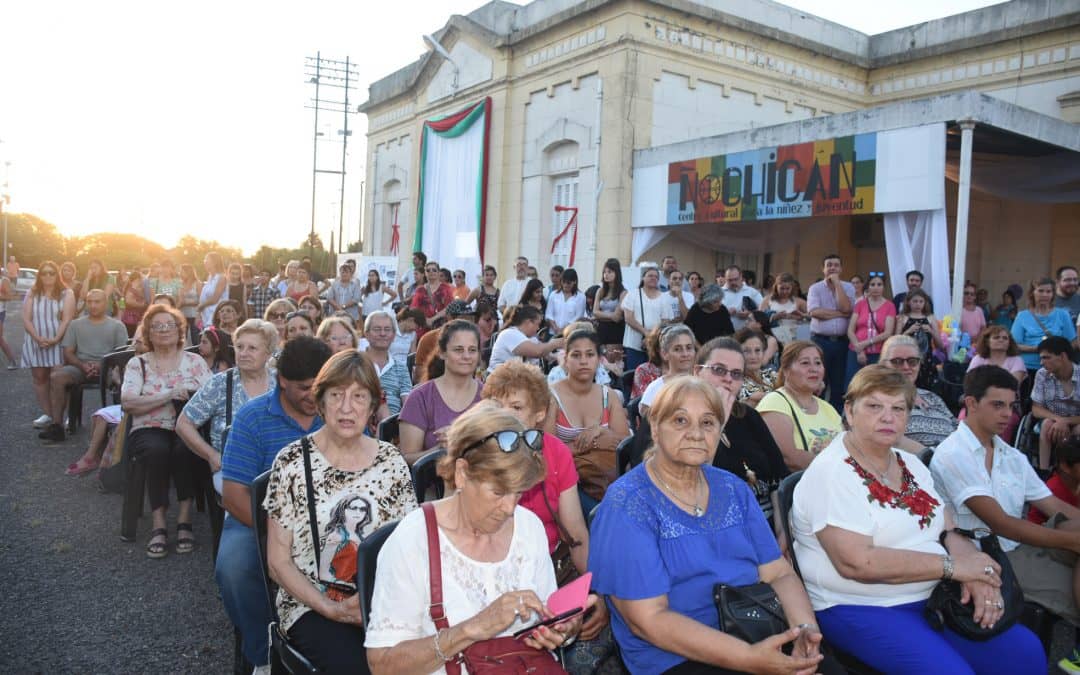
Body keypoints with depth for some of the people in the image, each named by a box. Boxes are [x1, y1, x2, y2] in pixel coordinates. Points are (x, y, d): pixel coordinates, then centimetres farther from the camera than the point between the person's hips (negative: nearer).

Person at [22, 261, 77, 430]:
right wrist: (38, 338, -14)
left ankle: (58, 418, -8)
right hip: (36, 343, 3)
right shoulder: (32, 294, 9)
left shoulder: (66, 294, 1)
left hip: (59, 342, -3)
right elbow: (26, 320, 2)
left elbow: (67, 319, -7)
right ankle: (47, 414, 12)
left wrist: (55, 339, -19)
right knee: (39, 377, 5)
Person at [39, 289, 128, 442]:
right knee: (56, 377, -28)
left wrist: (101, 365, -16)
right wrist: (83, 365, -11)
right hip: (80, 367, 2)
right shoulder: (75, 324, 18)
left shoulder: (117, 326, 11)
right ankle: (56, 425, -26)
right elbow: (68, 353, 11)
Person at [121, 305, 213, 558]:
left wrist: (190, 396, -18)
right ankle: (159, 525, -27)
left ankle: (184, 519, -24)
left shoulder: (195, 360, 13)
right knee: (158, 449, -35)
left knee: (185, 448, -34)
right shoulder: (138, 363, 11)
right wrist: (169, 395, -14)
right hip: (150, 430, 0)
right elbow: (128, 402, -5)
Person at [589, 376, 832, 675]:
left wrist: (805, 628, -13)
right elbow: (648, 620, -17)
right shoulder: (627, 505, -12)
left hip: (764, 637, 5)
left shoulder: (734, 490, 8)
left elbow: (779, 573, 7)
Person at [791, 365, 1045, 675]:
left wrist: (978, 577, -14)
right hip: (860, 609, -8)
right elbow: (856, 562, -24)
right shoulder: (831, 473, -15)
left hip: (932, 599, 8)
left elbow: (951, 532, 9)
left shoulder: (912, 465, 11)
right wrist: (951, 565, -18)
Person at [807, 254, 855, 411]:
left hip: (841, 341, 2)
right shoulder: (815, 288, 2)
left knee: (839, 383, 8)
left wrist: (837, 283, -7)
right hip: (820, 340, -2)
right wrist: (840, 314, -9)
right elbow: (814, 312, -14)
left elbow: (846, 308, -11)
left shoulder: (848, 288, 8)